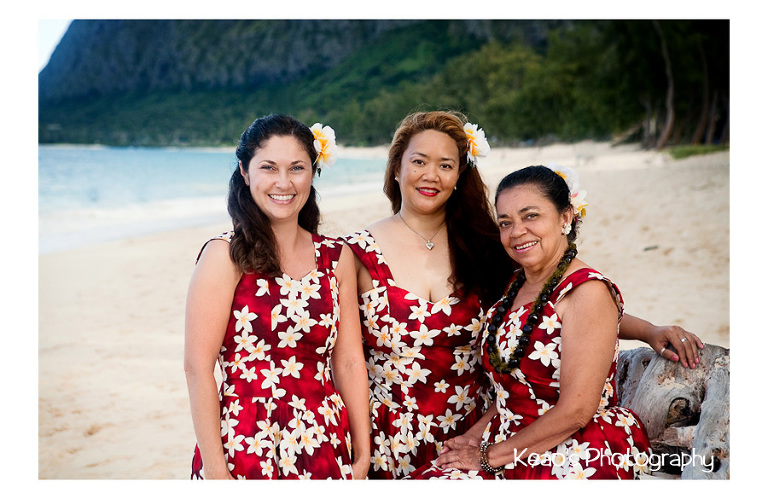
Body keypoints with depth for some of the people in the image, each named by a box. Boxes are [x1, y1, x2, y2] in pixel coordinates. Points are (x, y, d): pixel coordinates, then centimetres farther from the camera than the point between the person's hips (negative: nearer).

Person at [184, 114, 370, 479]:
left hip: (325, 448, 4)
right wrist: (215, 471, -13)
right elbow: (198, 368, -11)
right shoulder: (225, 255, -8)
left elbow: (349, 362, 3)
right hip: (247, 448, -4)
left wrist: (363, 458, 2)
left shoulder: (337, 257, 4)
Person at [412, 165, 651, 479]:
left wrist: (491, 455, -11)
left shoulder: (588, 291, -14)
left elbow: (575, 411, -18)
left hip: (580, 463, -6)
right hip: (515, 457, 7)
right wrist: (474, 436, 2)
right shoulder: (516, 285, 10)